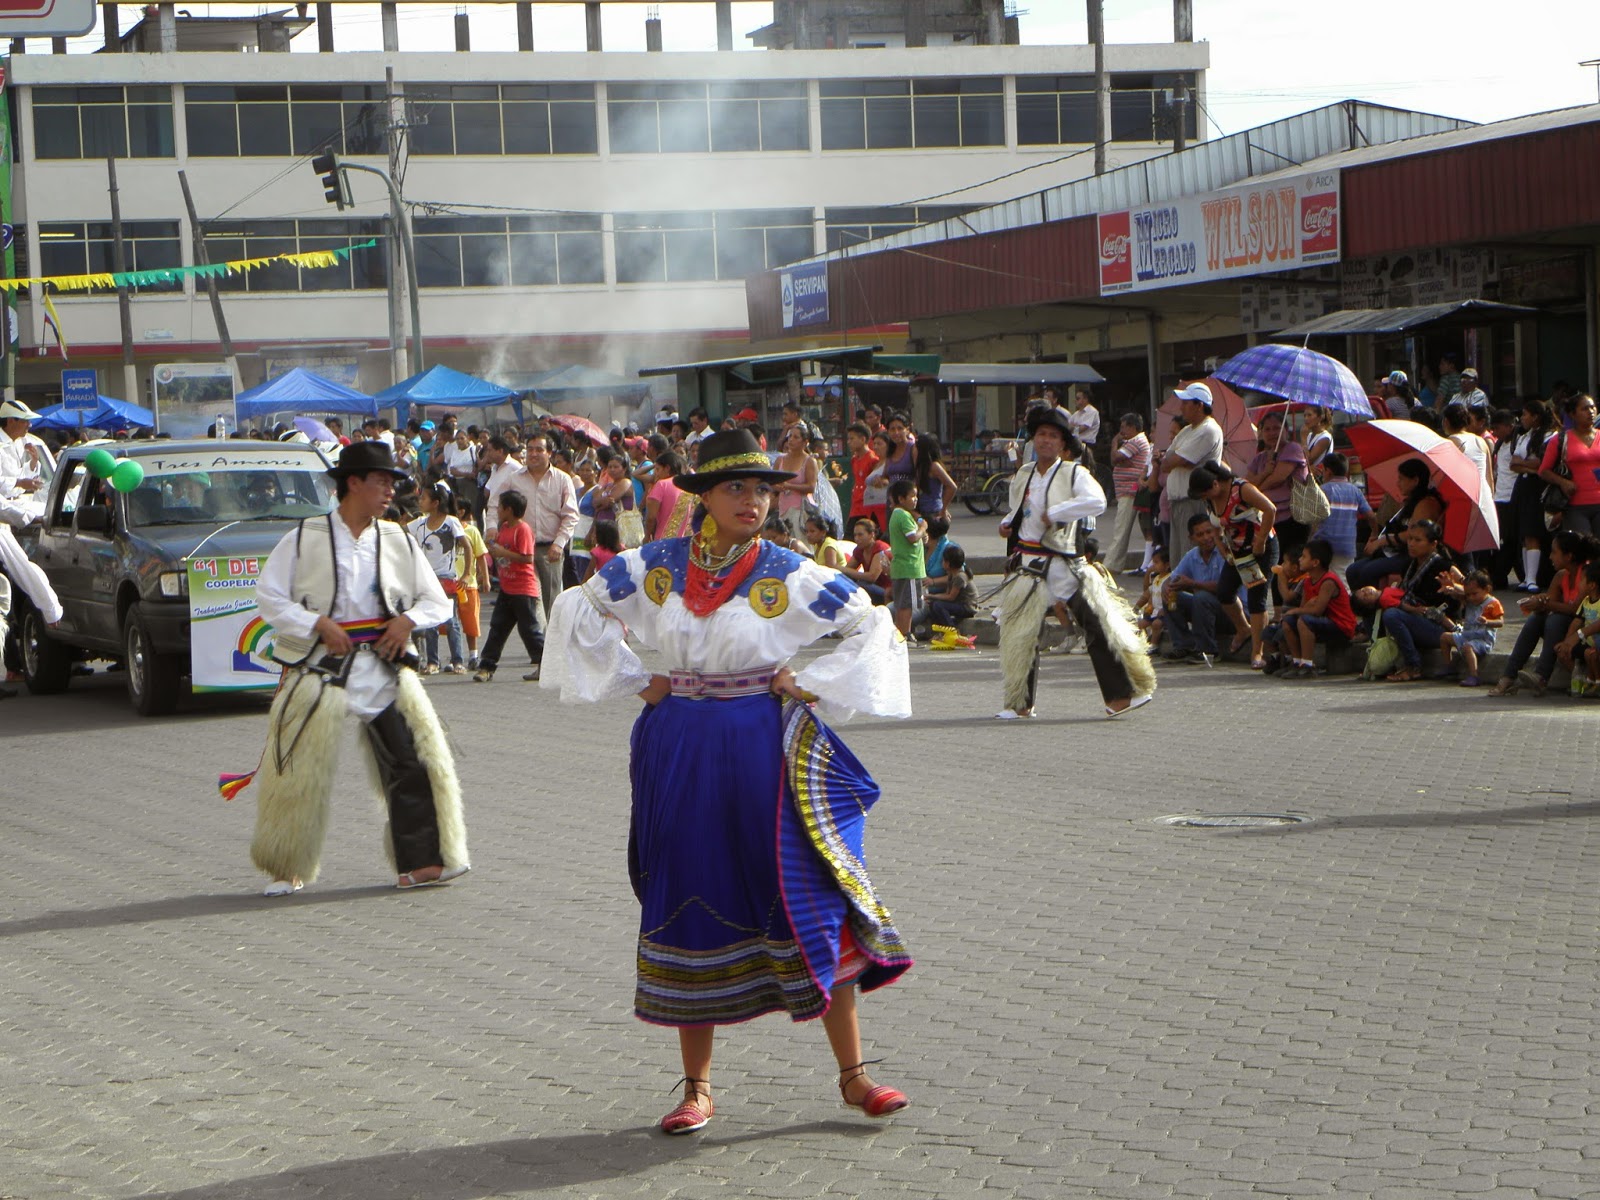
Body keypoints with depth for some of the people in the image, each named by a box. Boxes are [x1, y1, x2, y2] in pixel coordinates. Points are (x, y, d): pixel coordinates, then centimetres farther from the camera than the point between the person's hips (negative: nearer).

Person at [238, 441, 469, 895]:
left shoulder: (398, 541, 8)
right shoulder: (305, 538, -2)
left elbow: (437, 602, 13)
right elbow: (269, 596, -3)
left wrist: (408, 620, -7)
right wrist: (317, 624, -14)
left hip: (383, 667, 3)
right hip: (320, 666, -3)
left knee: (415, 760, -7)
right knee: (298, 772, -1)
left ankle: (421, 861, -1)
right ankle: (285, 869, 14)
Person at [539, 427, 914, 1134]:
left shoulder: (788, 574, -4)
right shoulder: (655, 567, 1)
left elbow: (871, 625, 2)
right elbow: (581, 607, 14)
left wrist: (811, 687, -4)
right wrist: (634, 682, 7)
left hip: (768, 750, -2)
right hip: (679, 752, 2)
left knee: (809, 902, -4)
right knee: (689, 908, 5)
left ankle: (853, 1074, 5)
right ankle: (697, 1087, 15)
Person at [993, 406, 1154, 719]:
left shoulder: (1074, 474, -5)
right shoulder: (1022, 476, 11)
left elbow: (1096, 501, -24)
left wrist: (1054, 512, -22)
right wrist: (1007, 524, 7)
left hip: (1066, 562, -4)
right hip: (1028, 563, 4)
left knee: (1098, 624, -10)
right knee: (1019, 633, 4)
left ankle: (1122, 693, -5)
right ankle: (1019, 704, 17)